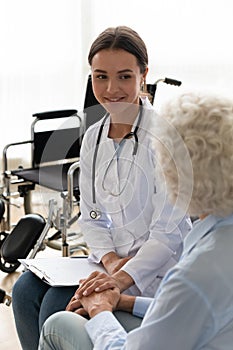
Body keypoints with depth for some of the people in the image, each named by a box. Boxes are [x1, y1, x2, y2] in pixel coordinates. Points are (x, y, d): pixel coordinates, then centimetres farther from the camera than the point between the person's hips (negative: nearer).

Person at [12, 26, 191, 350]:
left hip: (155, 268, -7)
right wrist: (109, 259, -10)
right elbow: (90, 215, 9)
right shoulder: (93, 138, 5)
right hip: (111, 260, 7)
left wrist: (120, 279, -27)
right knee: (26, 290, -7)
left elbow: (168, 232, -19)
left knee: (57, 306, -20)